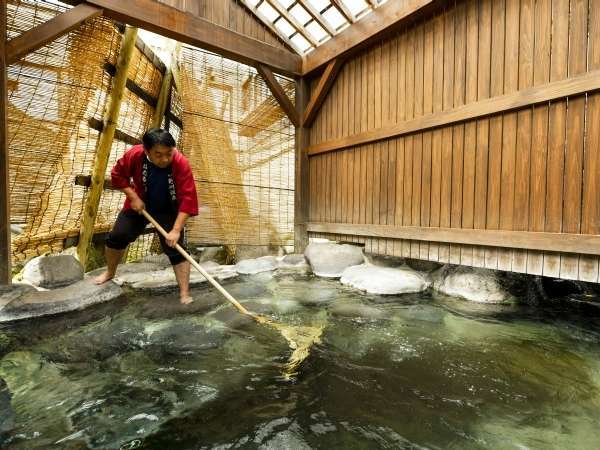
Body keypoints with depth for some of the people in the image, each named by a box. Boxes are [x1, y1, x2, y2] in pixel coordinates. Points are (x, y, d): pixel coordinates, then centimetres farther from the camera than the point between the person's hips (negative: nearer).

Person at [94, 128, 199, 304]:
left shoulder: (181, 164, -32)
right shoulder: (134, 155, -23)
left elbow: (187, 198, -33)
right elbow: (118, 175, -5)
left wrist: (176, 230, -37)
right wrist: (133, 197, -18)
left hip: (168, 210, -3)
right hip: (139, 204, 3)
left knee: (176, 248, -11)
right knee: (116, 236, 6)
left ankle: (185, 294, -5)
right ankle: (110, 273, 37)